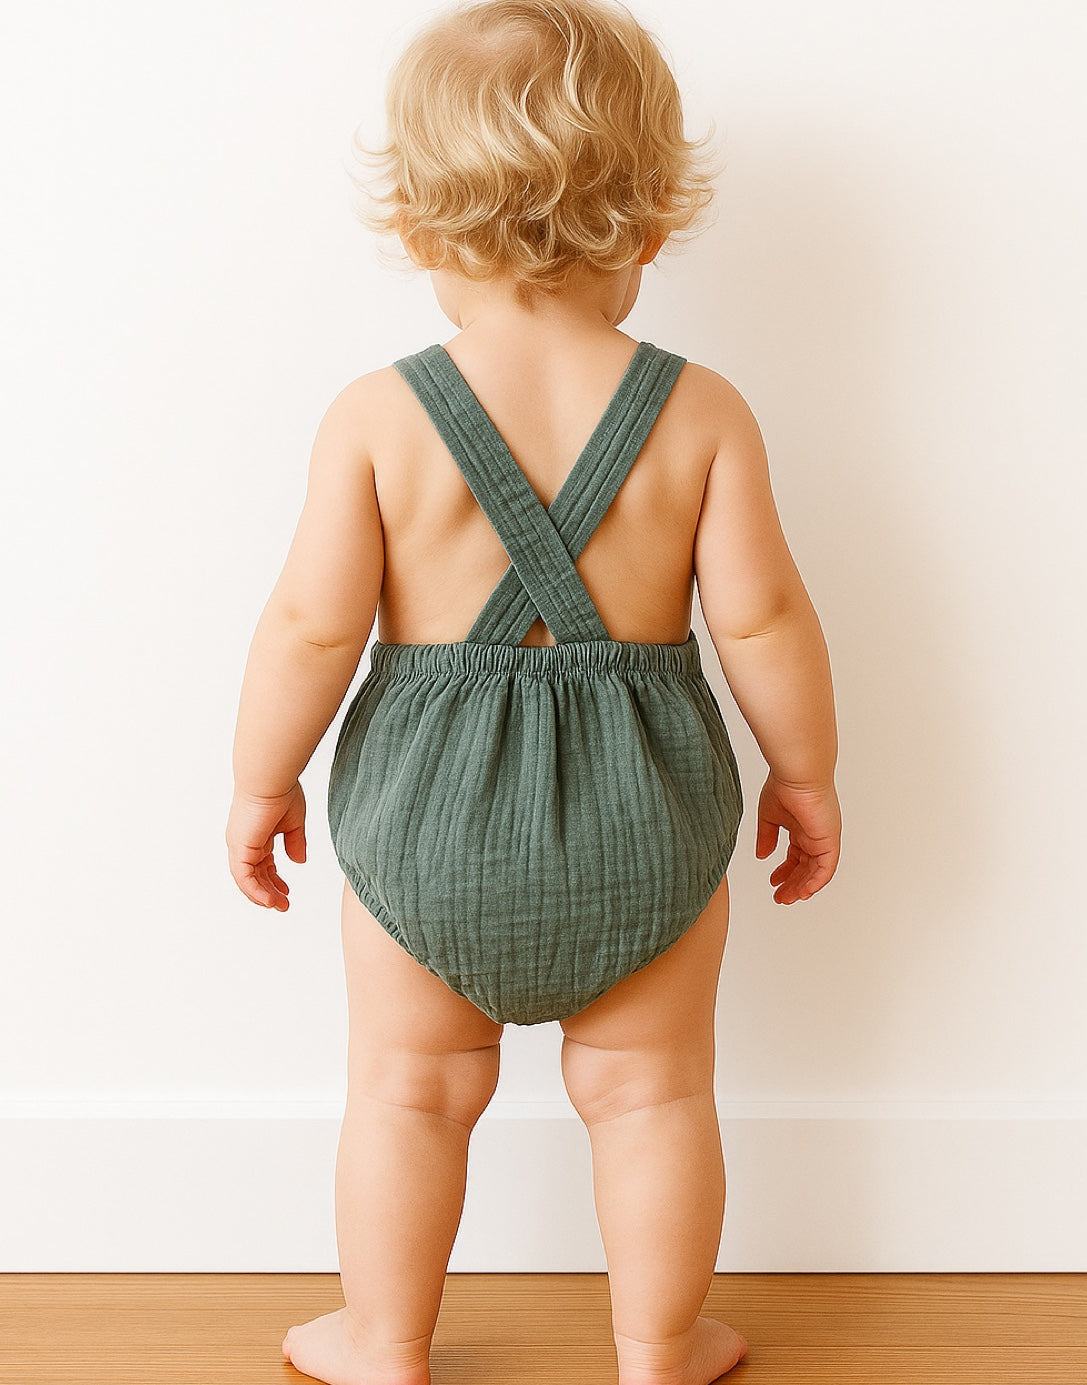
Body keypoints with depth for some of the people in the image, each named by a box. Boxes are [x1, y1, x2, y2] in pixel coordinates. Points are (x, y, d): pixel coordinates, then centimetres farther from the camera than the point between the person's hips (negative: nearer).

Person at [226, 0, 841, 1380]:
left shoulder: (375, 414, -11)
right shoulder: (701, 413, -8)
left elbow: (313, 625, -11)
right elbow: (763, 616, -7)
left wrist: (261, 782, 4)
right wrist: (805, 774, 8)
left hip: (426, 812, 0)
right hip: (644, 815, 1)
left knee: (411, 1091, 18)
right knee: (648, 1092, 18)